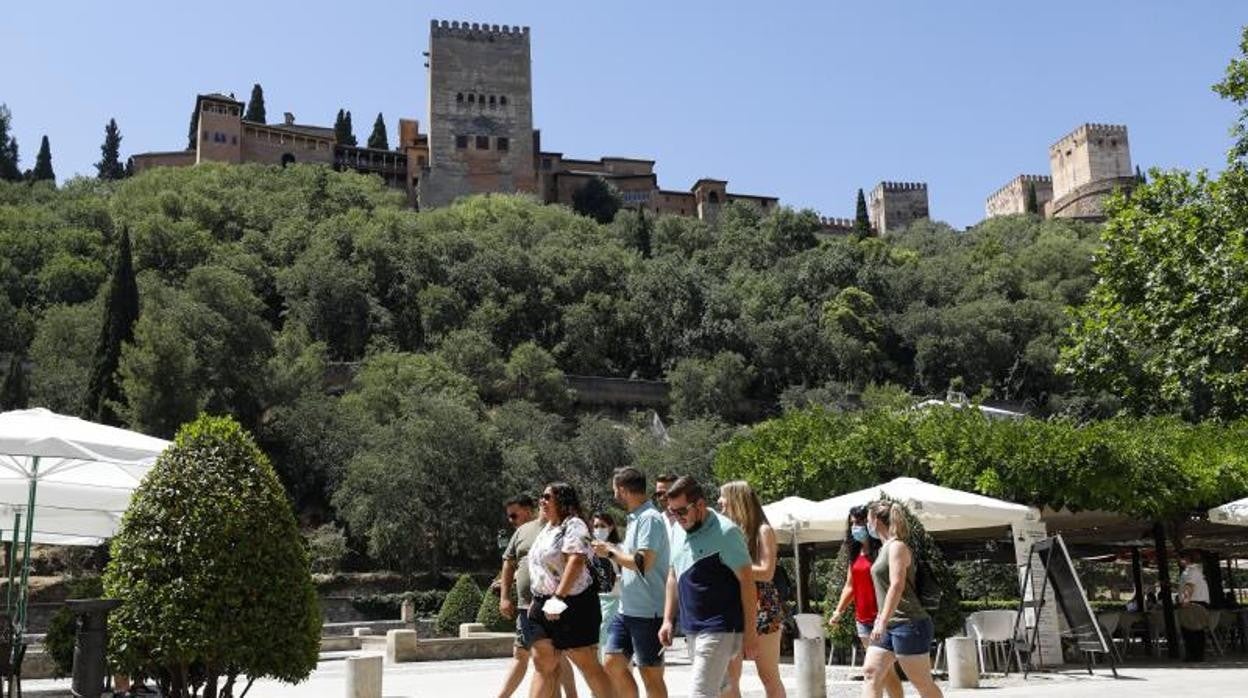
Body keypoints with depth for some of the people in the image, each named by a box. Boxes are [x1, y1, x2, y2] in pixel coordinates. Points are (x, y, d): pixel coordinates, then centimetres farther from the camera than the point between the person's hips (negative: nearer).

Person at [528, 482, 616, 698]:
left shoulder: (573, 525, -11)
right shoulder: (548, 528, 17)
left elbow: (576, 561, -24)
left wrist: (558, 596, -29)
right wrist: (536, 600, 21)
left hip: (572, 604, -9)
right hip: (545, 605, 9)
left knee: (587, 664, -2)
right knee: (543, 662, 6)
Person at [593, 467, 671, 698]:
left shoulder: (650, 519, -16)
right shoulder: (635, 518, 13)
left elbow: (643, 563, -24)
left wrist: (611, 552, -13)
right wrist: (614, 550, 8)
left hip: (648, 611, -9)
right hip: (627, 608, 9)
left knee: (650, 673, 1)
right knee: (613, 663, 10)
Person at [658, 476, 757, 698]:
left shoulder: (725, 532, -13)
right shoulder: (679, 532, 10)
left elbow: (747, 580, -13)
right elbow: (673, 576, 19)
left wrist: (750, 631, -15)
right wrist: (667, 619, 12)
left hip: (719, 629, -8)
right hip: (693, 628, 8)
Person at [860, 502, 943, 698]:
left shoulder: (897, 547, -12)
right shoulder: (885, 548, 16)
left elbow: (897, 586, -22)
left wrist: (883, 621, -26)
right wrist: (882, 617, 24)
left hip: (908, 624, -10)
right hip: (889, 625, 10)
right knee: (871, 672, 1)